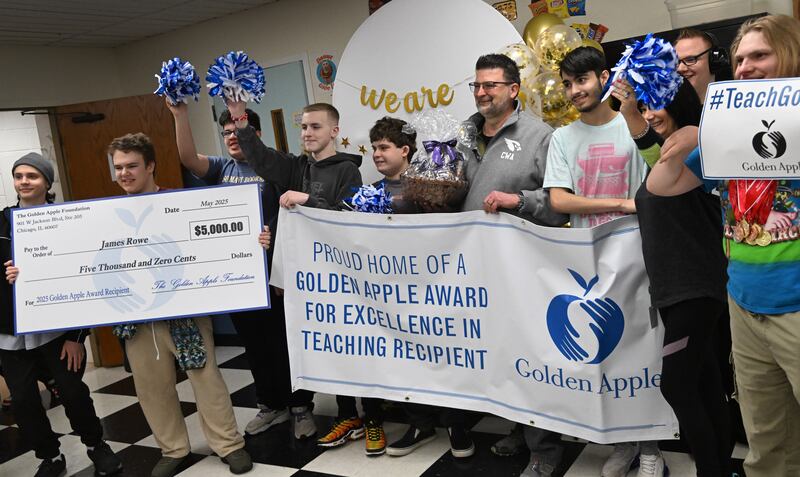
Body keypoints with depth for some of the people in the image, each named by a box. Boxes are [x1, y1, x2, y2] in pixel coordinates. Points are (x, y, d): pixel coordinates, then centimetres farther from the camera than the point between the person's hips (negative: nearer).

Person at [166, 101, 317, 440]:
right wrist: (180, 115, -18)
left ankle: (301, 407, 17)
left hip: (272, 269, -5)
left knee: (285, 341, 4)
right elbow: (188, 159, -8)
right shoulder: (222, 168, 9)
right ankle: (271, 405, 29)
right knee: (253, 343, 14)